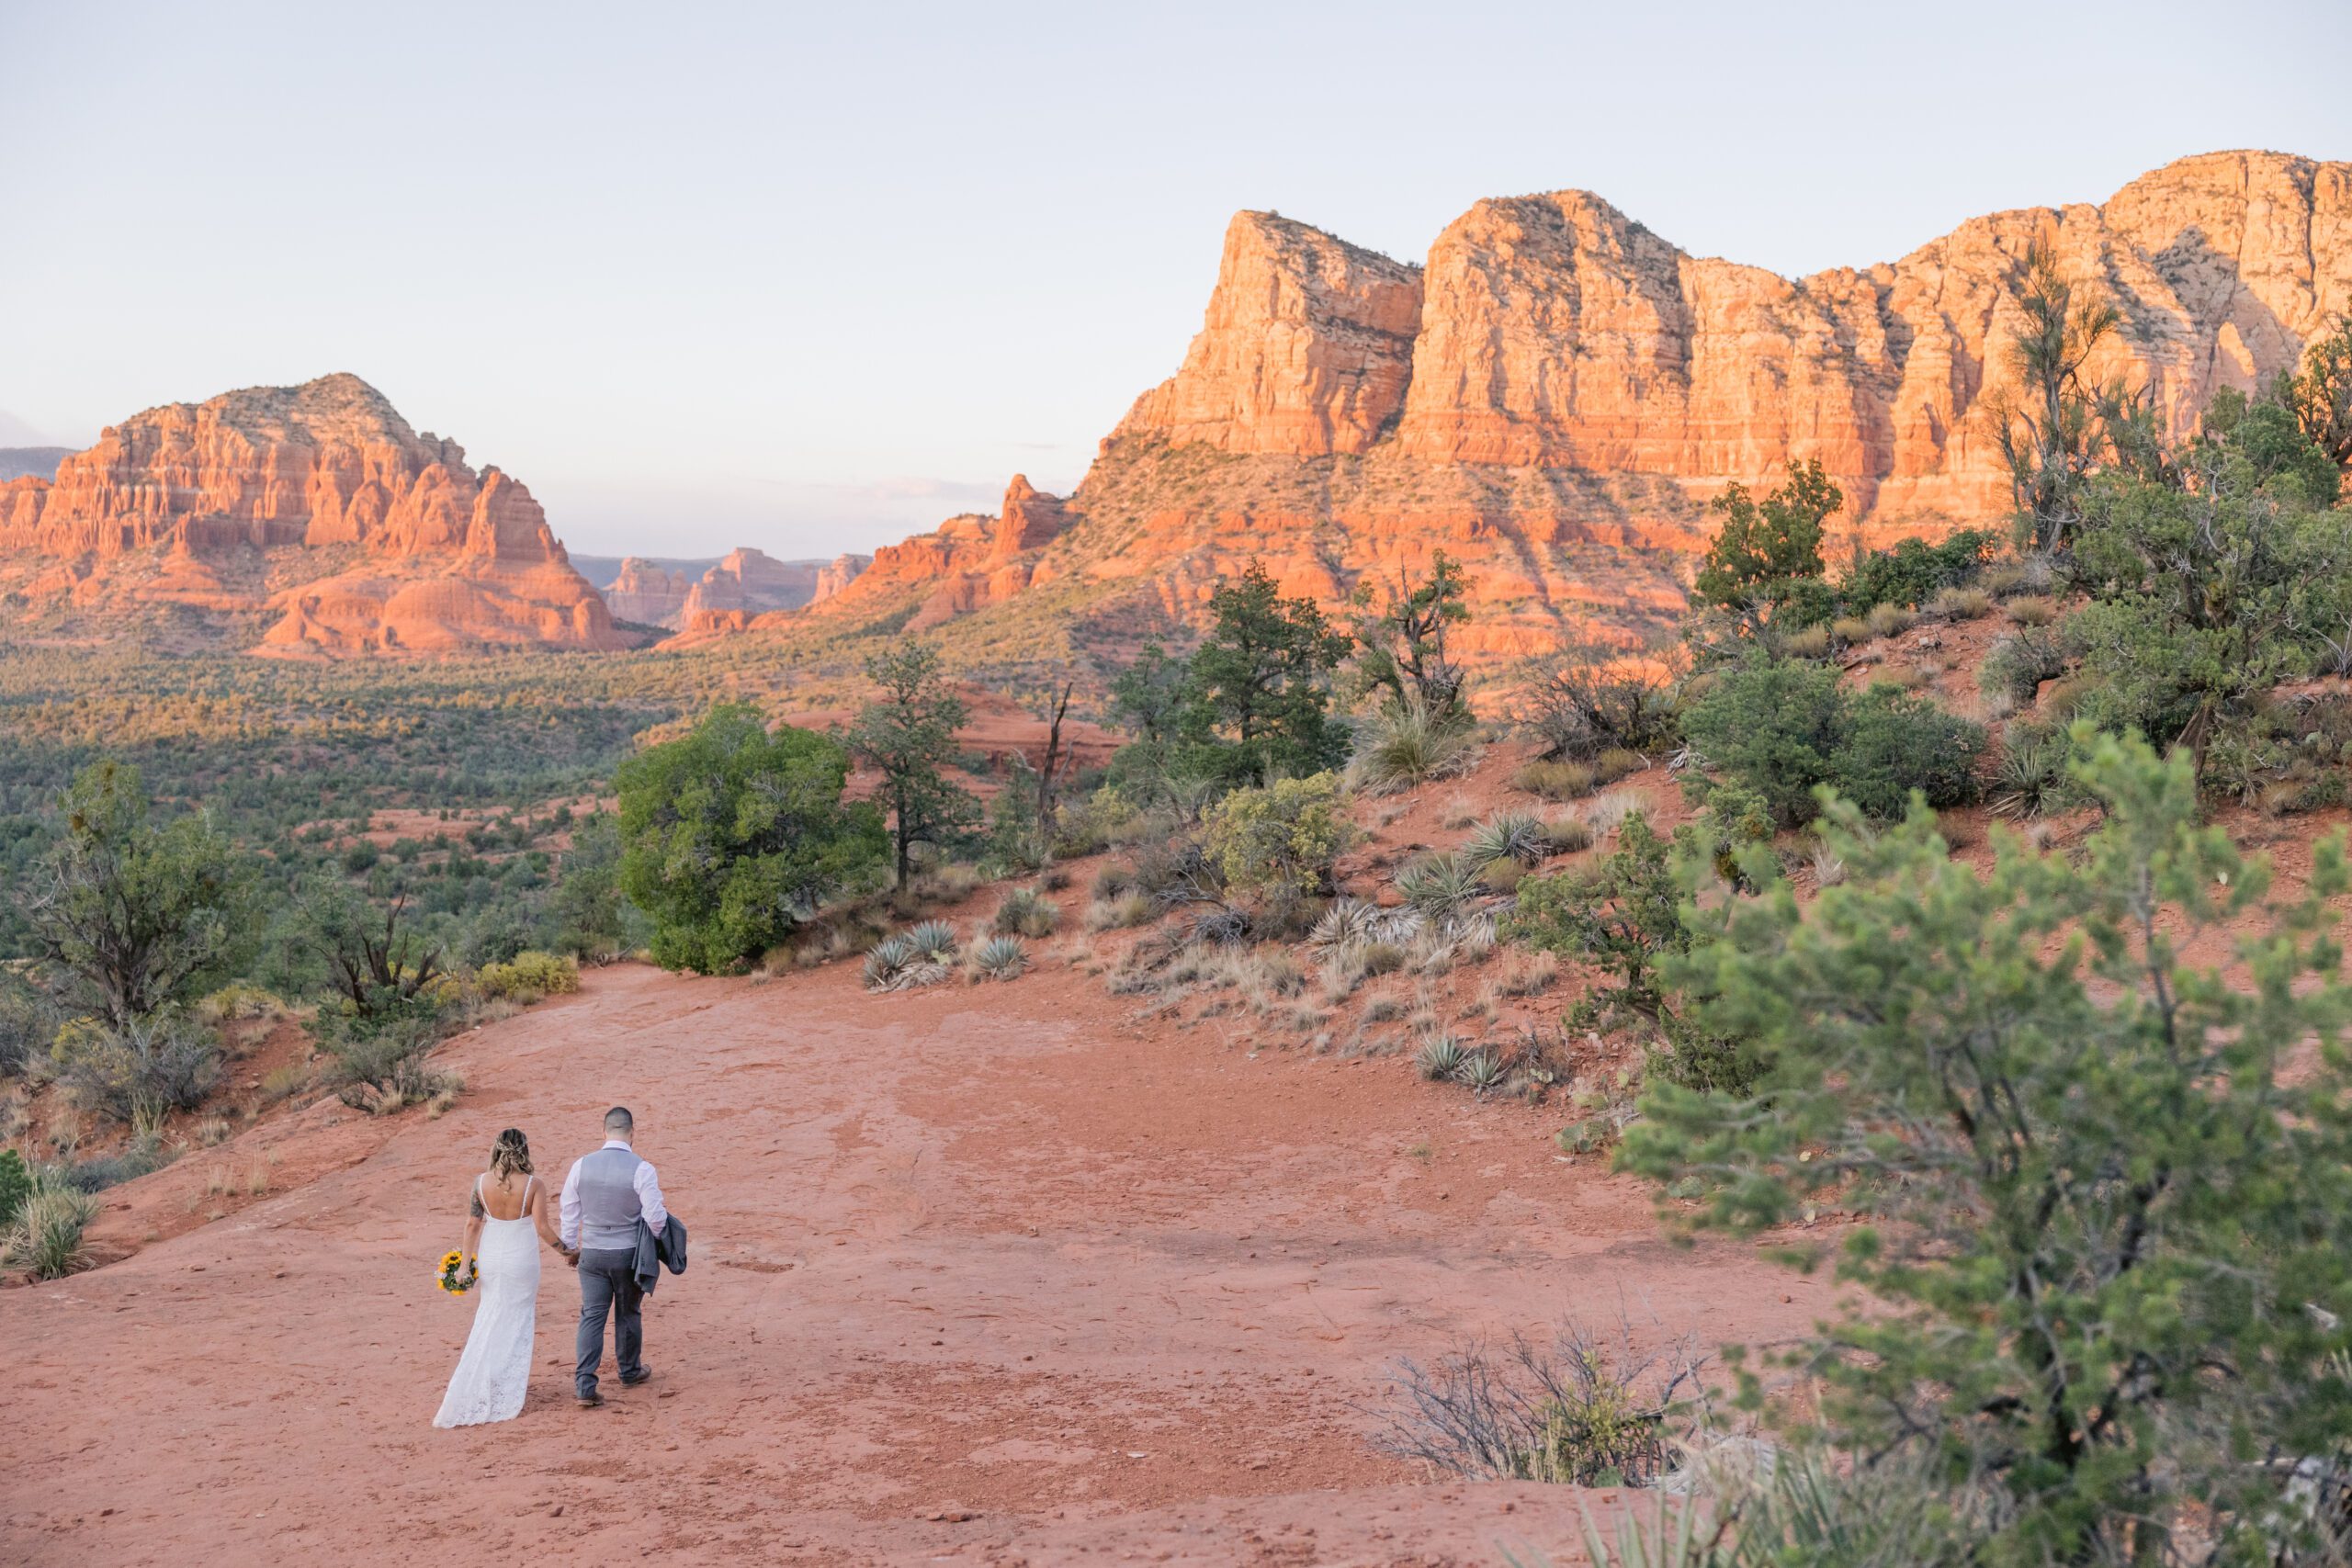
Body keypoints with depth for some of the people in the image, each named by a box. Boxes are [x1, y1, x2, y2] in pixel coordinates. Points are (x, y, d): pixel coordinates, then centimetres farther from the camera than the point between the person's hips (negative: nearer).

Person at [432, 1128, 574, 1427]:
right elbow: (542, 1227, -15)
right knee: (516, 1322, 10)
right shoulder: (533, 1185, -14)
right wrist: (566, 1250, 0)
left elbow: (472, 1224, -3)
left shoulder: (481, 1182, -7)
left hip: (489, 1258, 3)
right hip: (521, 1259, -2)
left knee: (488, 1321, 16)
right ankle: (508, 1390, 15)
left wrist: (467, 1262, 4)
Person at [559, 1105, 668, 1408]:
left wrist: (570, 1246, 18)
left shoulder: (582, 1165, -7)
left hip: (592, 1255, 2)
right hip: (629, 1255, -2)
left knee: (592, 1317, 6)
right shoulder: (642, 1169, -17)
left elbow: (569, 1211, 3)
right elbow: (655, 1216, -15)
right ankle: (630, 1371, 35)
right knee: (628, 1314, 17)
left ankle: (585, 1386, -2)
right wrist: (657, 1237, 8)